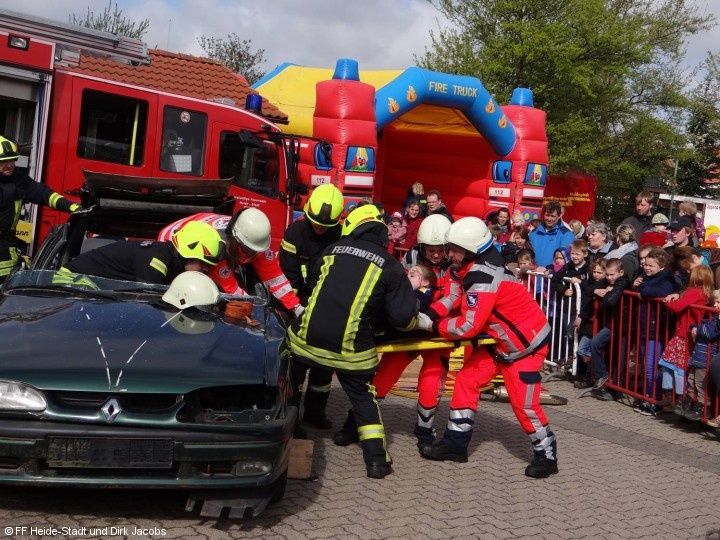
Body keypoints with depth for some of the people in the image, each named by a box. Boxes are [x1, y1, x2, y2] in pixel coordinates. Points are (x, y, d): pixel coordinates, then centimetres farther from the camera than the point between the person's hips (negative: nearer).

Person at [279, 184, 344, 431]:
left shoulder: (341, 236, -5)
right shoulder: (295, 232, -12)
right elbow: (287, 276, -12)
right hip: (301, 306, -4)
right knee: (298, 360, -7)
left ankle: (314, 410, 28)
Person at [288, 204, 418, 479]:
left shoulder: (332, 250, 8)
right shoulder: (391, 266, -2)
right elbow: (404, 318, -6)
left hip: (306, 337, 2)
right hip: (350, 348, -1)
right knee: (363, 397, 17)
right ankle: (377, 458, 14)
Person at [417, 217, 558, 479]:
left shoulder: (484, 278, -32)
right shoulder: (473, 269, -3)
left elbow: (468, 326, -32)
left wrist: (432, 325, -21)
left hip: (526, 342, -9)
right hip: (498, 340, 9)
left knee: (523, 402, -6)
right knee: (467, 380, 4)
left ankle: (546, 454, 15)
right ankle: (455, 443, 14)